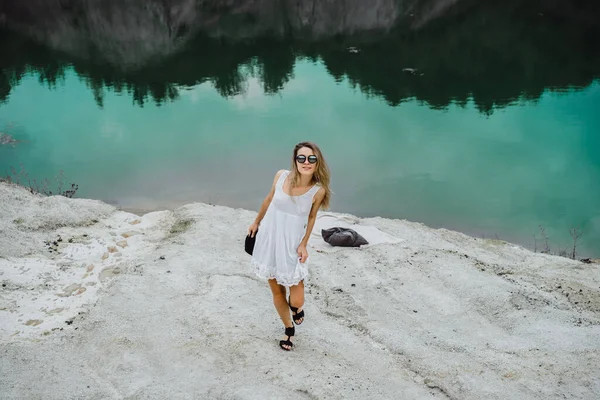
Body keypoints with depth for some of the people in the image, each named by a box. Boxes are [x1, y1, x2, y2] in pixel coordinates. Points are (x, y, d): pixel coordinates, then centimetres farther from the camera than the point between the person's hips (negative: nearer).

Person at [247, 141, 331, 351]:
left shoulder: (318, 191, -13)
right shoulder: (281, 176, -9)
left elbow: (311, 218, 2)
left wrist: (304, 244, -6)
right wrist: (256, 221, 20)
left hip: (292, 245, -2)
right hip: (269, 239, 2)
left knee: (296, 302, -5)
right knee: (277, 292, 14)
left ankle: (296, 306, 34)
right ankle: (289, 330, 39)